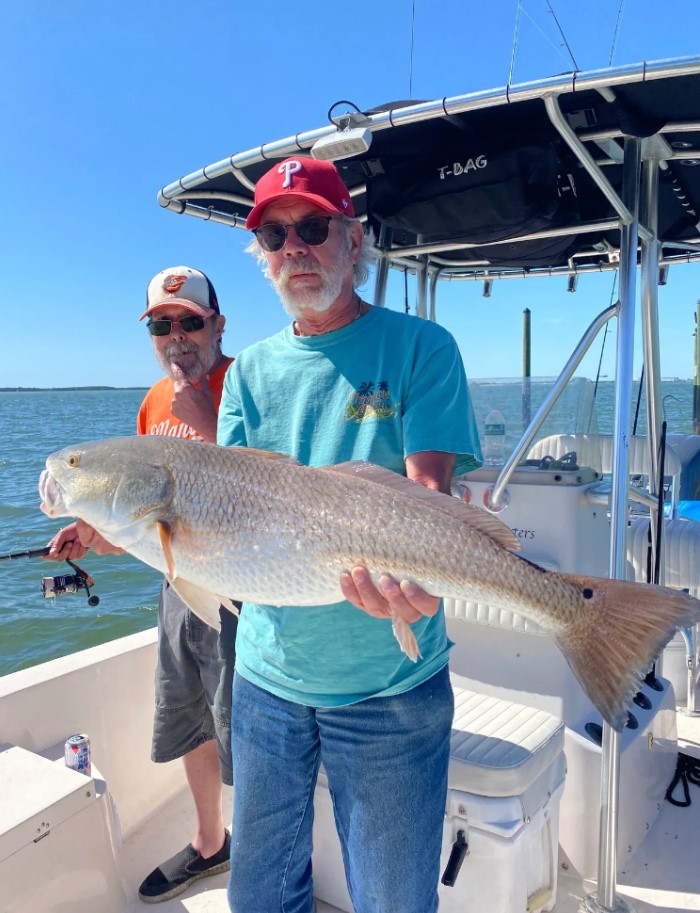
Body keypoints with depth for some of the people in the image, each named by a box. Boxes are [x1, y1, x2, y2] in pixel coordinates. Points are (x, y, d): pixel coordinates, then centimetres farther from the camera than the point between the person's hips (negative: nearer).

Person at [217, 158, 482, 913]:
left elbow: (427, 496, -16)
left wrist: (415, 574, -37)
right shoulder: (250, 370, 6)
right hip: (267, 674, 4)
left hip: (389, 685, -3)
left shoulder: (420, 348, -6)